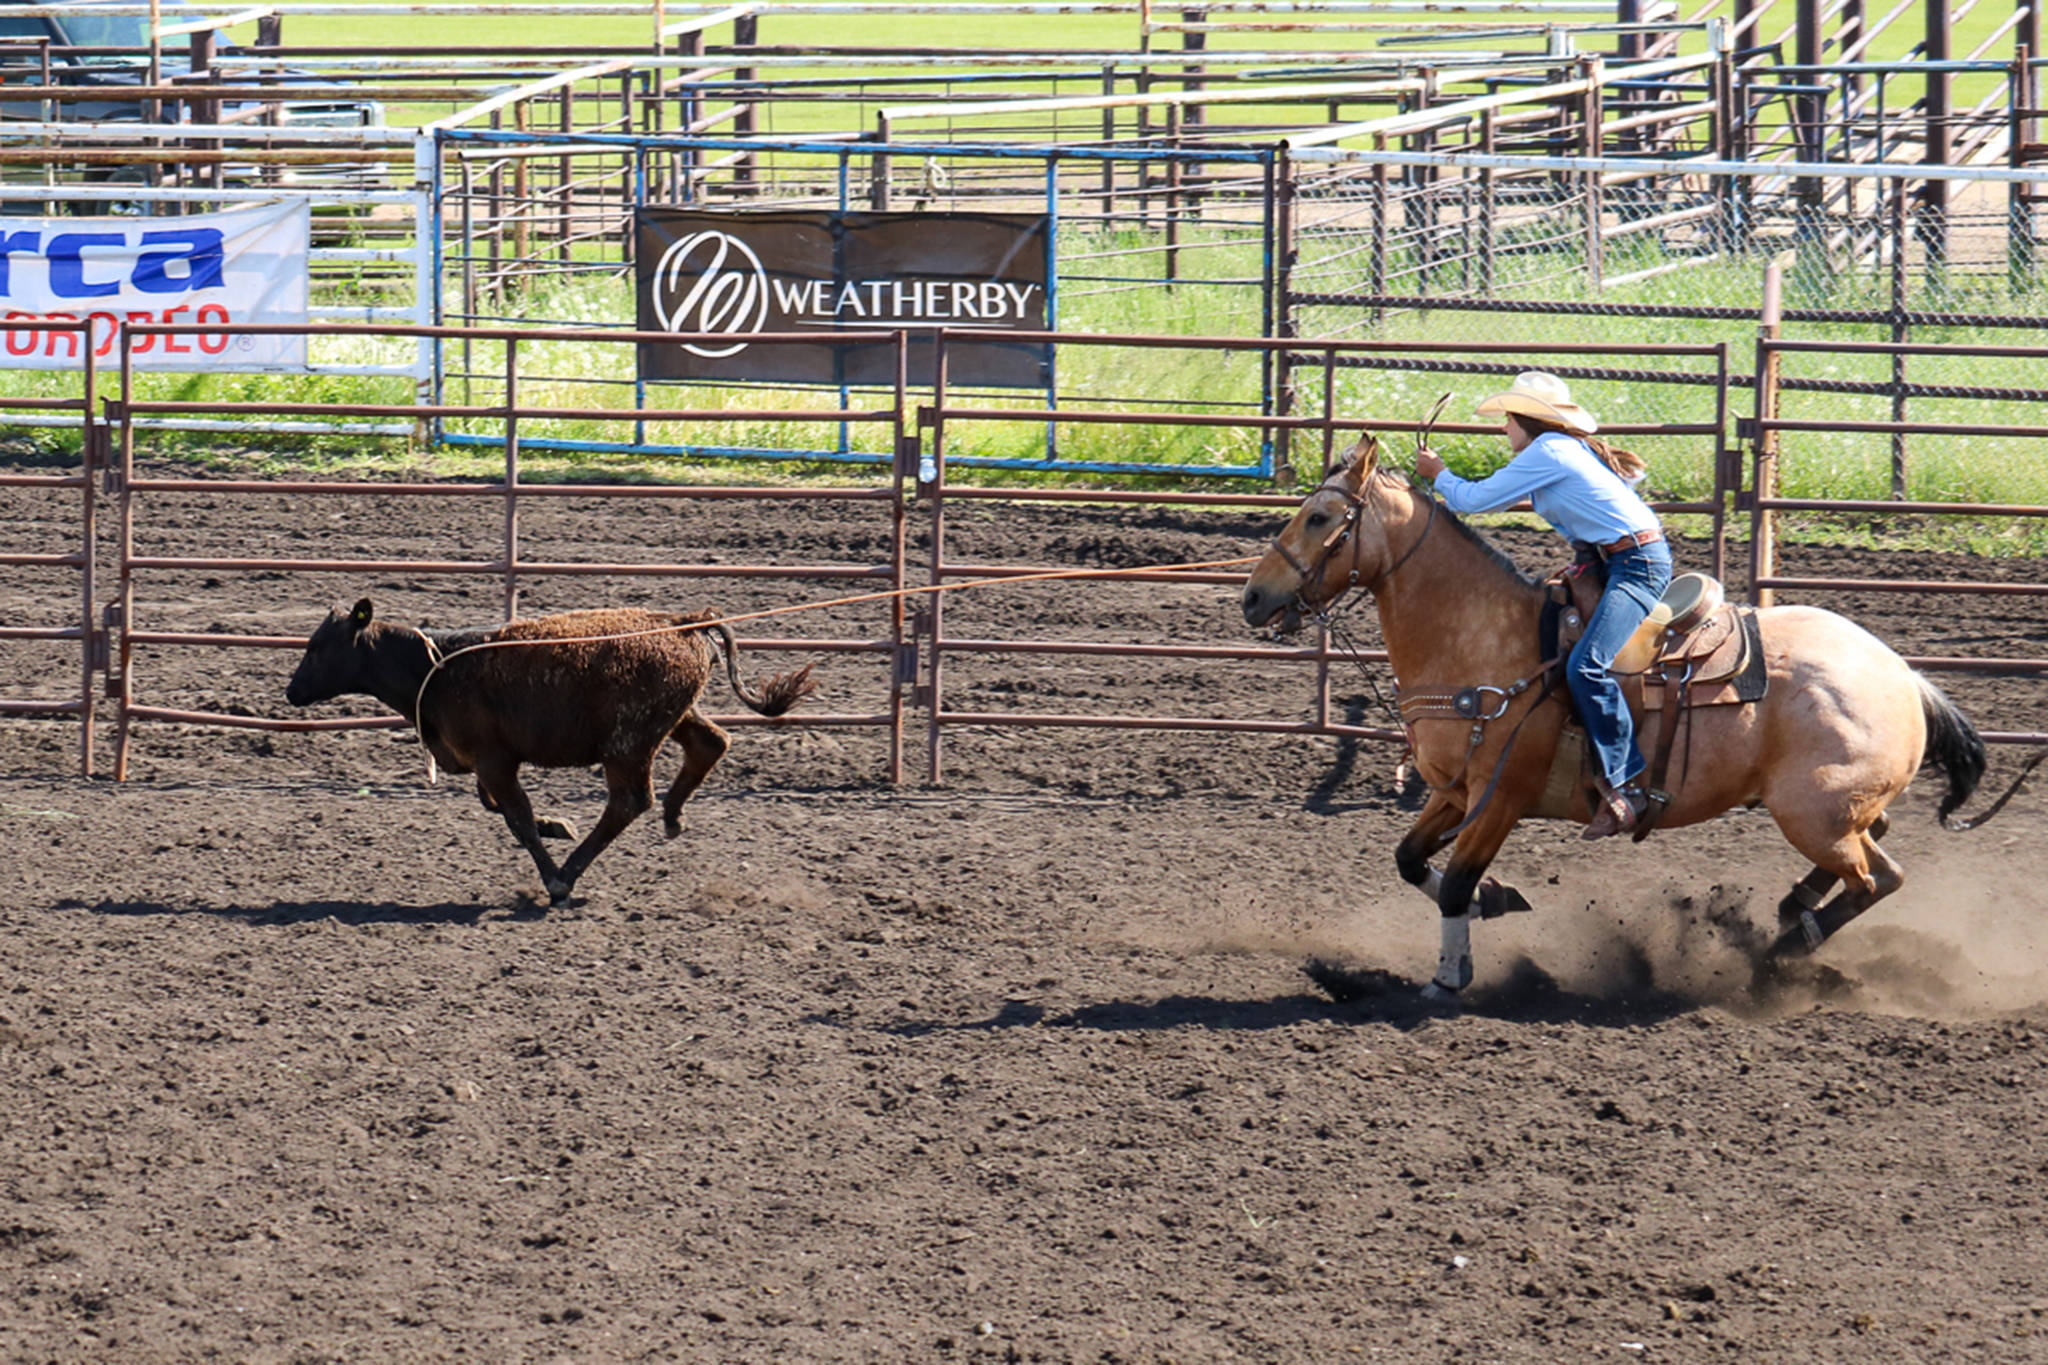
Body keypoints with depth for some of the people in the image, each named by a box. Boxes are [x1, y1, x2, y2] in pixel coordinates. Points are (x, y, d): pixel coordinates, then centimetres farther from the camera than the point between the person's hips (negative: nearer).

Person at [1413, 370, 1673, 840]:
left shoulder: (1545, 454, -12)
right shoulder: (1572, 450, 16)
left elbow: (1473, 499, -8)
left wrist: (1438, 474, 12)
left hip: (1639, 566, -11)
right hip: (1625, 560, 11)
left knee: (1586, 666, -25)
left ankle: (1624, 784, -27)